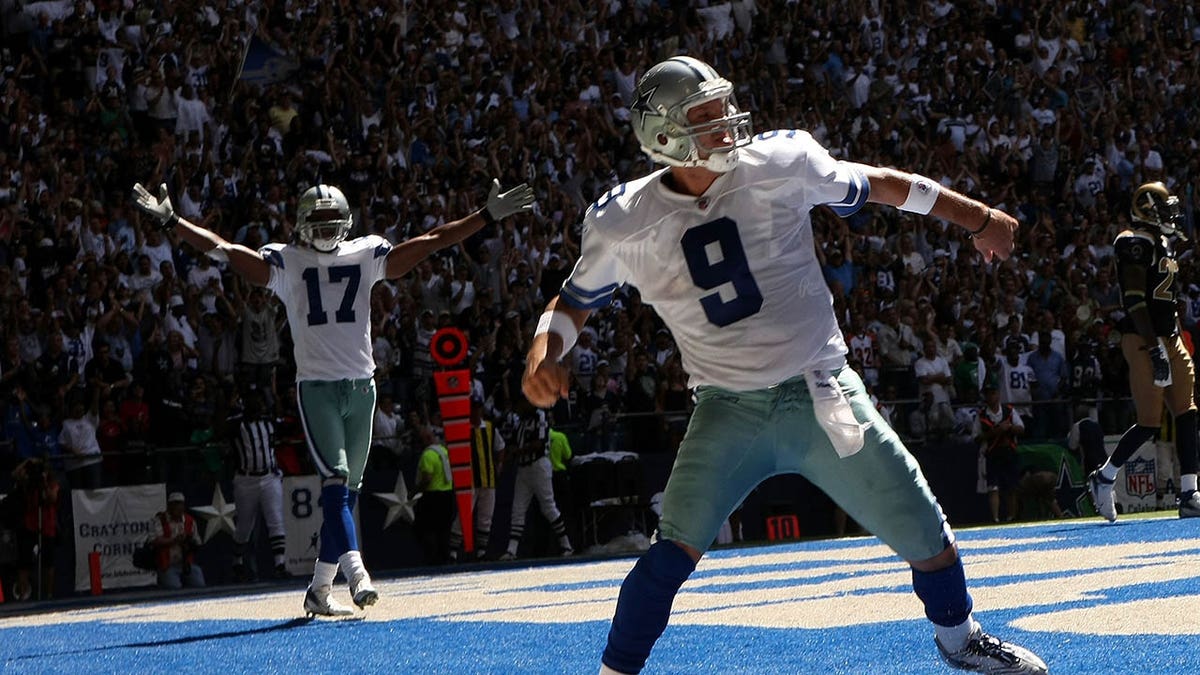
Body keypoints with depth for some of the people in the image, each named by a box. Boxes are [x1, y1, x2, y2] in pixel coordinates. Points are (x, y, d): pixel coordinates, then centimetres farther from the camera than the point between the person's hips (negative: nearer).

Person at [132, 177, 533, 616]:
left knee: (347, 490, 6)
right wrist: (170, 221, -15)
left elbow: (432, 242, 9)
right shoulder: (285, 262, 2)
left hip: (361, 386, 4)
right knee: (336, 479, -16)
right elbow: (224, 251, -6)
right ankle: (355, 571, -28)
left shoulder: (366, 255, 9)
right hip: (316, 386, -4)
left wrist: (489, 216, 6)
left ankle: (320, 588, 12)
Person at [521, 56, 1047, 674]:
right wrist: (543, 354, -12)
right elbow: (574, 302, 9)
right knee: (675, 547, -20)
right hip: (728, 410, -1)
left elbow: (878, 185, 7)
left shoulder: (779, 165, -7)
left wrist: (977, 218, 11)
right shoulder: (625, 222, -5)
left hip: (822, 397, 1)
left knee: (923, 532, 5)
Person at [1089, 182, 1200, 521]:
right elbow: (1135, 299, -19)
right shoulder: (1136, 243, -11)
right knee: (1149, 422, -10)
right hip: (1143, 340, -9)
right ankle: (1103, 478, 7)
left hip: (1169, 338, 9)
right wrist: (1155, 349, -23)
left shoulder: (1162, 244, 18)